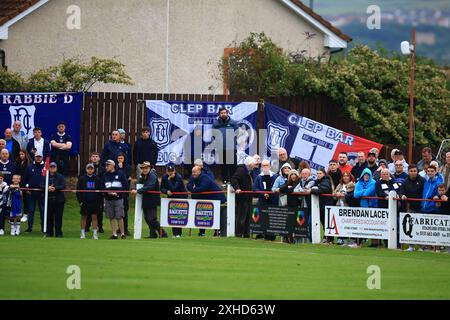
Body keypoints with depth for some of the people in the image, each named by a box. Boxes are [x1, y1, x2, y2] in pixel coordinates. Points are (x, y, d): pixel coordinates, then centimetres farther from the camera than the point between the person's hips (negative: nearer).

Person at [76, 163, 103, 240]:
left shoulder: (97, 179, 6)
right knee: (83, 217, 5)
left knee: (94, 217, 0)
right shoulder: (82, 179, 3)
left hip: (95, 202, 0)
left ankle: (95, 234, 3)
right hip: (84, 202, 0)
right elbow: (78, 190, 2)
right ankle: (83, 233, 12)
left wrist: (100, 202, 2)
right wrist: (80, 200, -7)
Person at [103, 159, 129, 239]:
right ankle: (114, 234, 10)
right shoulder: (105, 176, 11)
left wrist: (117, 192, -12)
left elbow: (125, 186, -2)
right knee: (111, 217, 5)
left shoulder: (120, 175, 0)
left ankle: (122, 233, 0)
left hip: (118, 199, -4)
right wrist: (107, 192, -7)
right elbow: (101, 187, 12)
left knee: (119, 217, -7)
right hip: (108, 199, 4)